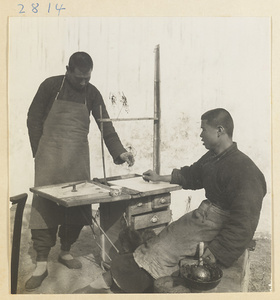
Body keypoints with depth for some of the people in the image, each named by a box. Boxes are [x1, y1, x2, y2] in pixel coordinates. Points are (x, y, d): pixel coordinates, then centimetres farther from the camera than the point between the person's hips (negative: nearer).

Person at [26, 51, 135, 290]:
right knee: (45, 204, -7)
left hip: (79, 157, 3)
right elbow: (34, 118, 3)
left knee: (78, 205, 1)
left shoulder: (92, 93, 6)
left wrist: (119, 152, -10)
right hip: (50, 155, -2)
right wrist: (39, 152, -1)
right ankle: (41, 264, 1)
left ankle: (66, 252, 21)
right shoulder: (51, 86, -1)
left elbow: (105, 125, 2)